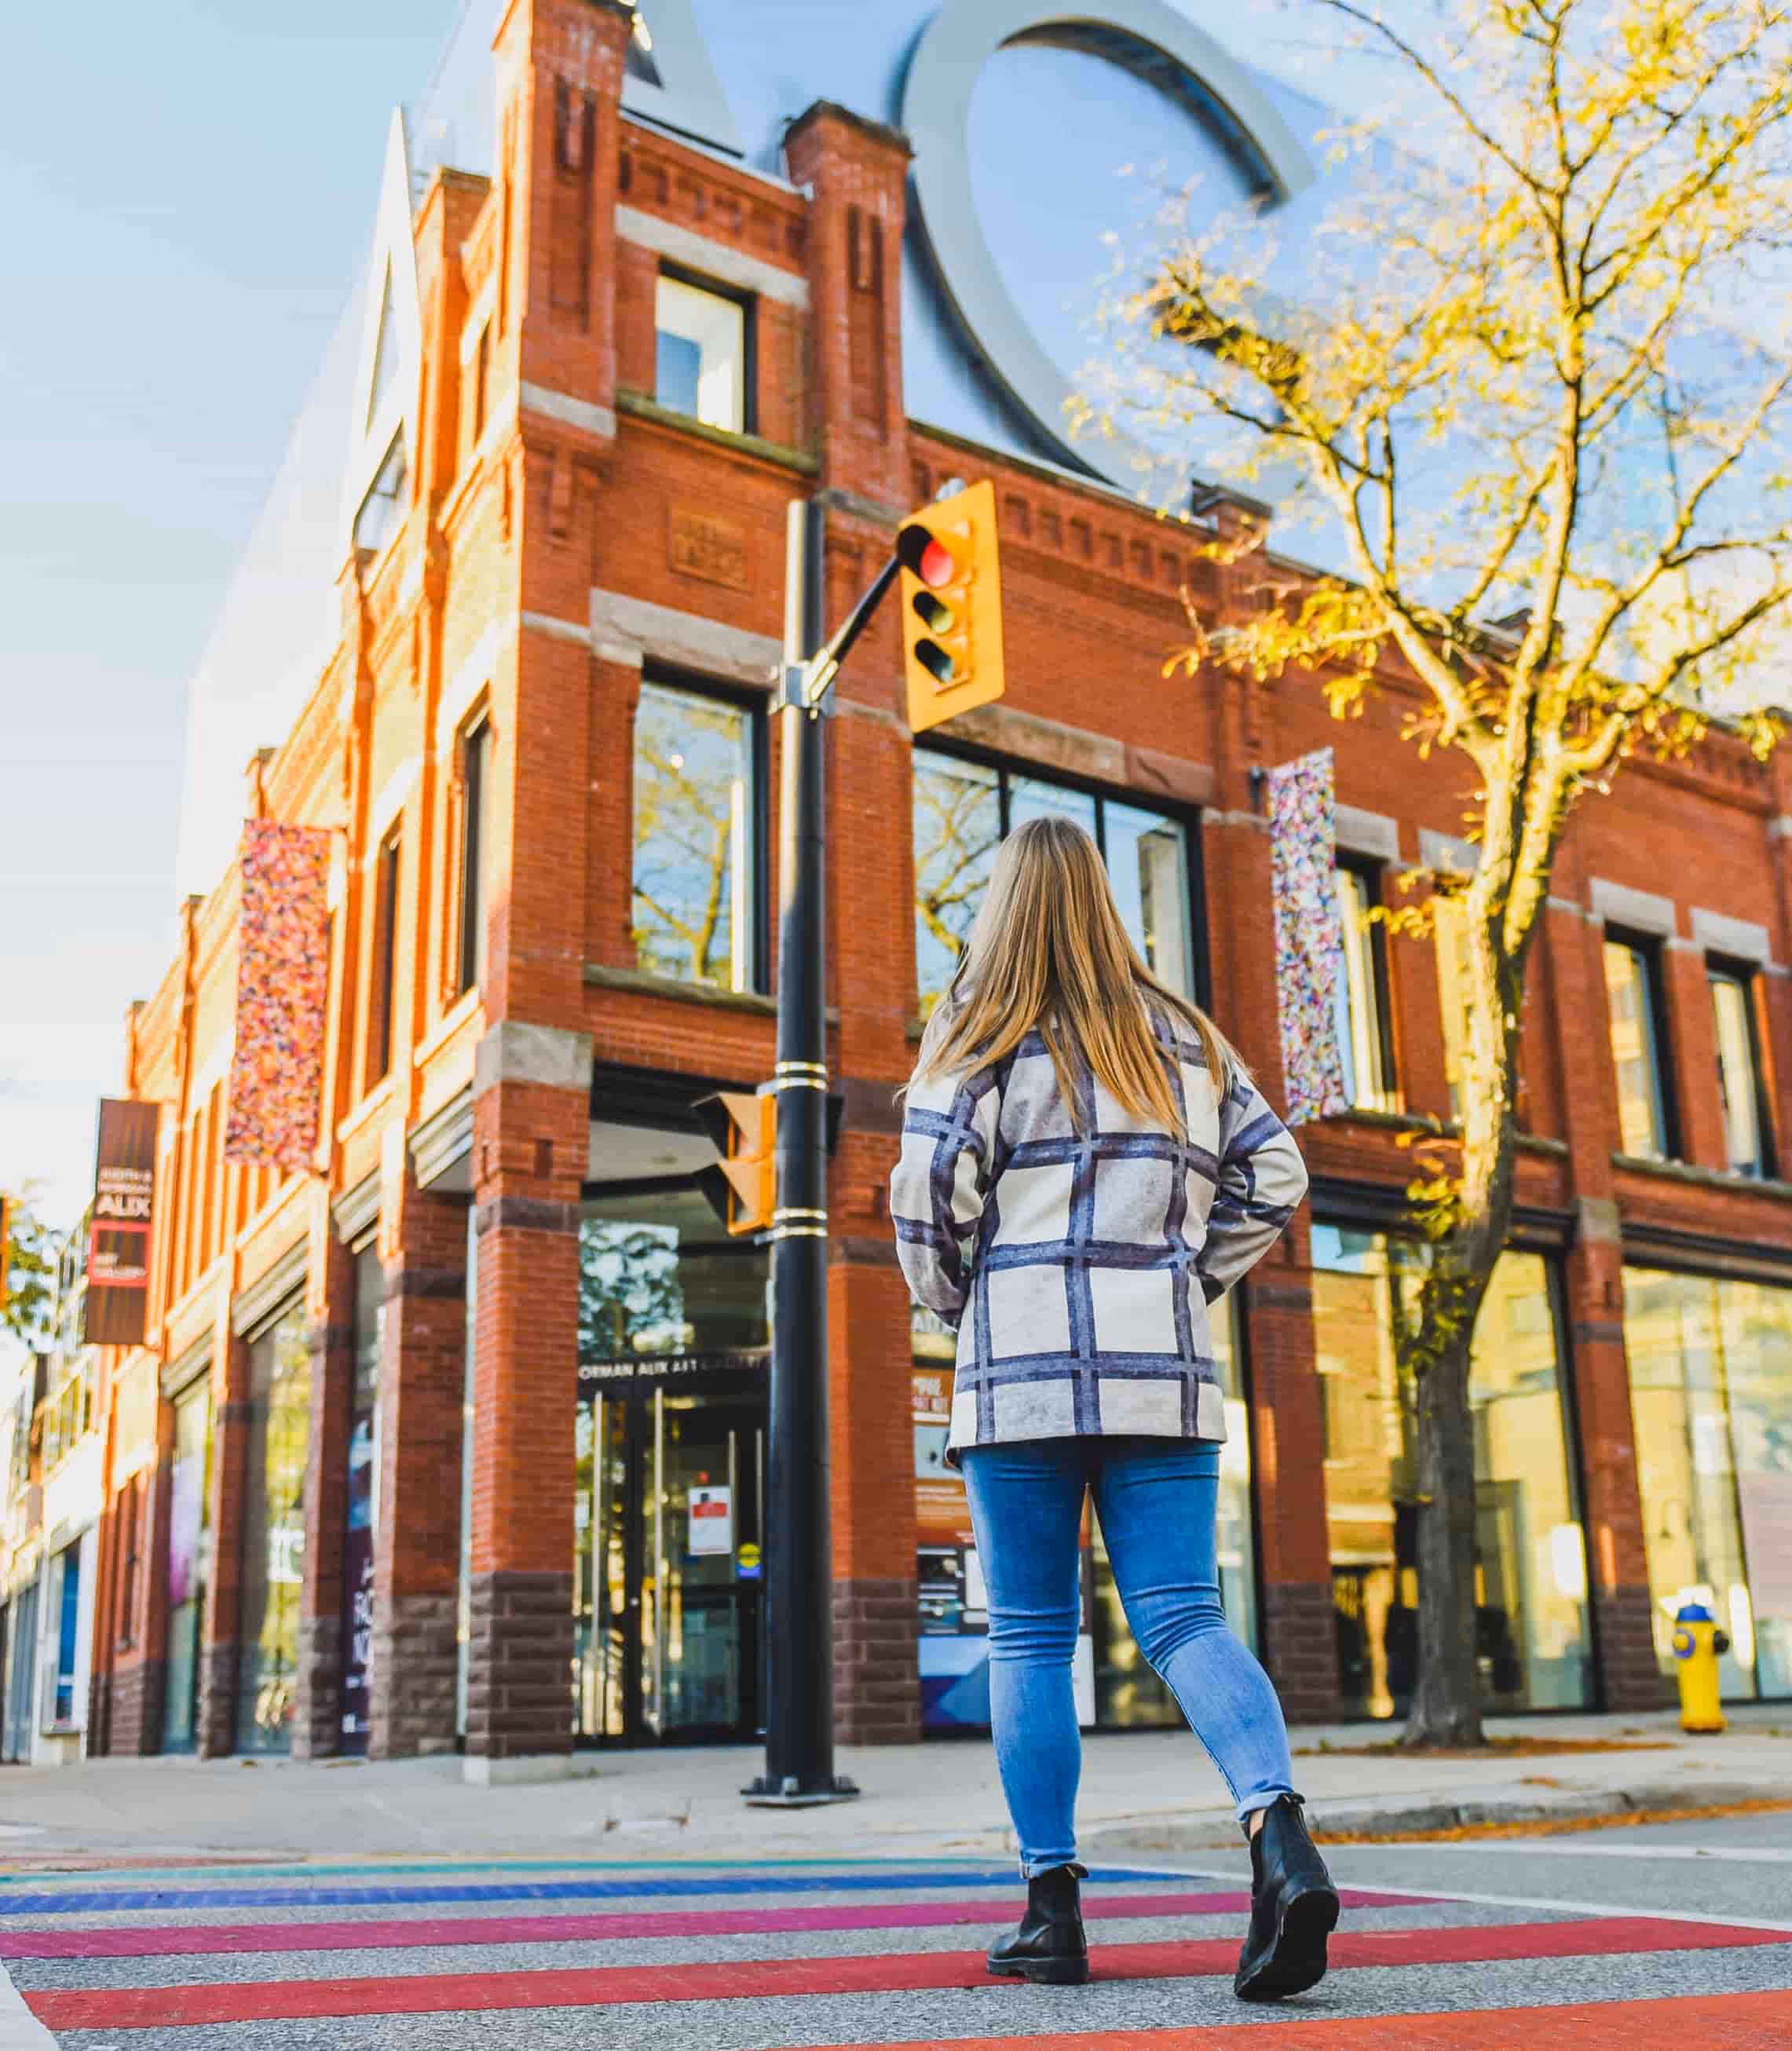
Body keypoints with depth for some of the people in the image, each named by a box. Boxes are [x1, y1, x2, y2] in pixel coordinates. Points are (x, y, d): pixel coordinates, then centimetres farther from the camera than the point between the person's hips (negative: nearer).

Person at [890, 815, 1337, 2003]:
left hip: (1022, 1370, -3)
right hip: (1165, 1371, 3)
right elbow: (1273, 1176, 11)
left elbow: (929, 1193, -11)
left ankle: (1053, 1911, 8)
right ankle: (1280, 1833, -22)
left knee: (1031, 1637, 5)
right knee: (1183, 1615, 1)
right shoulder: (1184, 1039, 14)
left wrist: (953, 1300, 7)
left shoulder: (982, 1035, 0)